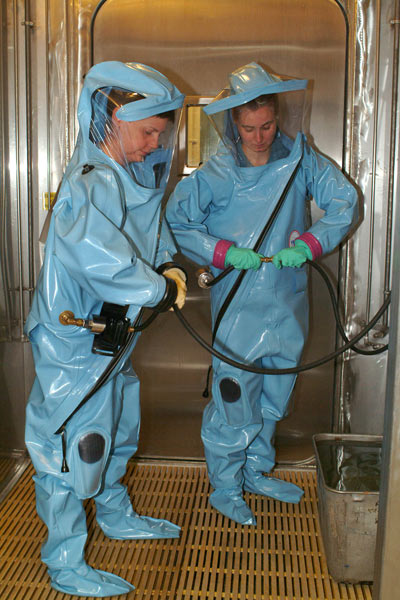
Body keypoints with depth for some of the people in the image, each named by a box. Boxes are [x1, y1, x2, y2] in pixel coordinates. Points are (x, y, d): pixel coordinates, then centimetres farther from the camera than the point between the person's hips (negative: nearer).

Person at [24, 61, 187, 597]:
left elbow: (154, 227, 20)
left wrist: (169, 266, 1)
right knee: (72, 446, 2)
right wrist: (159, 291, -26)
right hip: (74, 342, -10)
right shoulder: (91, 182, -24)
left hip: (111, 335, 10)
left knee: (115, 431, 25)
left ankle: (116, 516, 48)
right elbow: (99, 257, -39)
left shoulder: (136, 175, 6)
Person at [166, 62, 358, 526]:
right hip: (239, 307, -4)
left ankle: (256, 472, 40)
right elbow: (176, 224, -7)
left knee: (274, 395, 18)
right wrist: (225, 252, -19)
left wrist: (308, 245, -18)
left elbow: (344, 201, -2)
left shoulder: (300, 160, -2)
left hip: (288, 303, 4)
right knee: (234, 397, 1)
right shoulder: (214, 176, -9)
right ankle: (225, 488, 23)